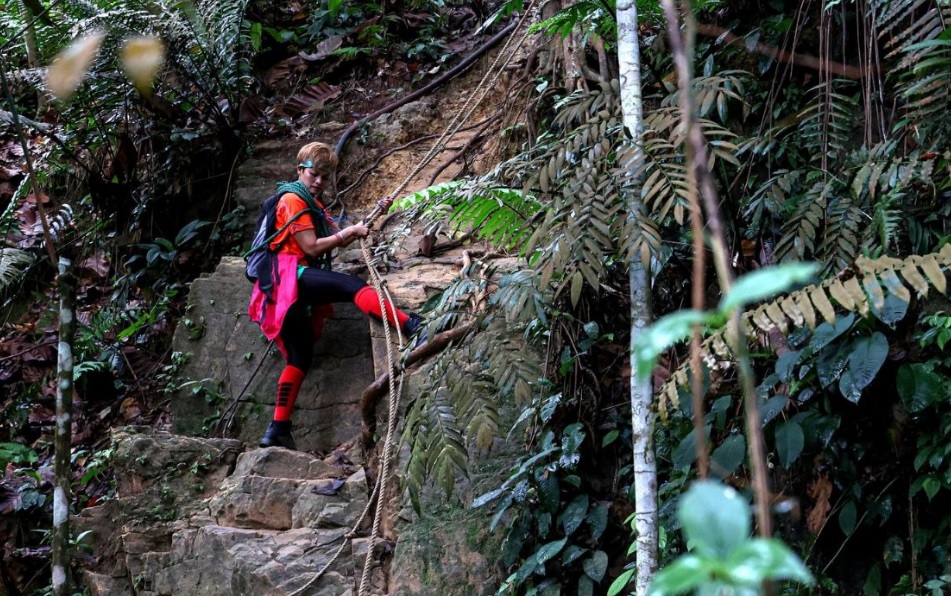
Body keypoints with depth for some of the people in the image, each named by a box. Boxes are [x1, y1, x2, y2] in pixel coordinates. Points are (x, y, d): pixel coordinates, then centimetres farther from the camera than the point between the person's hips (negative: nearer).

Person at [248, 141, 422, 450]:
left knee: (299, 357, 5)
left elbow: (339, 240, 17)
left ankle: (278, 430, 2)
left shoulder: (312, 204, 28)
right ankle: (409, 325, -47)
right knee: (353, 286, -27)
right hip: (290, 274, -10)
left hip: (293, 289, 10)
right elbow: (312, 247, -11)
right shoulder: (292, 199, -2)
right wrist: (350, 232, -6)